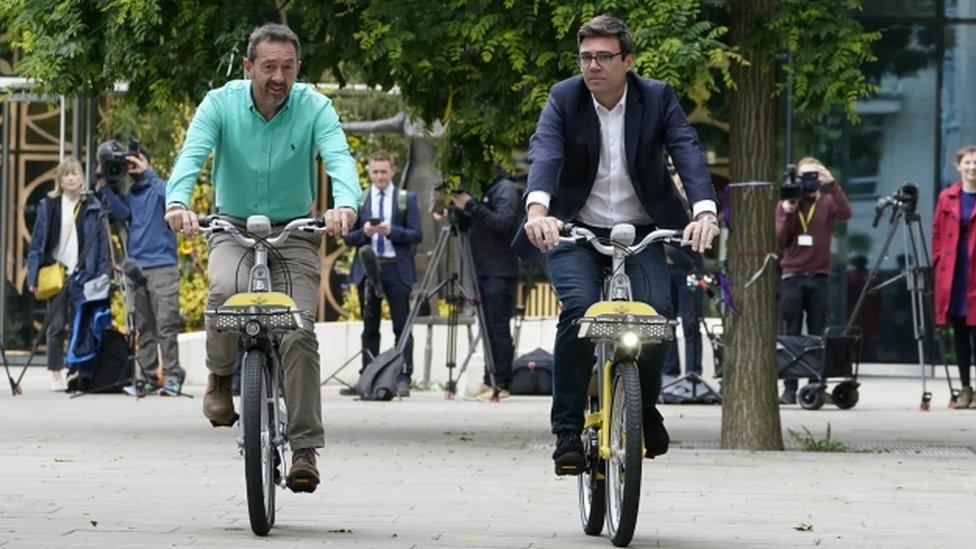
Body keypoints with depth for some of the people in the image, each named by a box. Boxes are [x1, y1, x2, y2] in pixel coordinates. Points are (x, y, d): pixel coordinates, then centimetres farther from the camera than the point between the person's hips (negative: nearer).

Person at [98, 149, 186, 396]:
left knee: (166, 325, -12)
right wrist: (106, 188, -9)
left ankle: (172, 375, -13)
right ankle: (149, 377, 7)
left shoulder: (159, 187, 6)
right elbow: (122, 213, 0)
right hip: (136, 268, 6)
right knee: (144, 327, 5)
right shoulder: (129, 195, 19)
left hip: (161, 266, -6)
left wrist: (147, 172, -15)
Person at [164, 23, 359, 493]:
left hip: (294, 231, 0)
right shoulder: (221, 104, -11)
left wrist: (345, 203, -49)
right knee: (226, 289, -33)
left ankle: (304, 449, -8)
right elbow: (191, 155, -24)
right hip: (233, 228, 0)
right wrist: (177, 202, -45)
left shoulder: (314, 108, -12)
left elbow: (338, 158, -27)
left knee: (298, 333, -14)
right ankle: (220, 375, -4)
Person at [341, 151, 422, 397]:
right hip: (367, 268, 2)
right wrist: (364, 232, -13)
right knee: (370, 328, 7)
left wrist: (391, 231, -16)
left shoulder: (406, 199, 5)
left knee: (402, 326, -5)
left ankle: (403, 379, -6)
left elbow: (416, 235, -1)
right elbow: (349, 238, 7)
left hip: (397, 269, -2)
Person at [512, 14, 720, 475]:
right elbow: (544, 154, -24)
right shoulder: (564, 99, -8)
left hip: (640, 232, 1)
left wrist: (705, 212, -37)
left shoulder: (658, 98, -6)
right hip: (574, 231, -1)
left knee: (655, 311, -21)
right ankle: (567, 431, -18)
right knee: (579, 308, -25)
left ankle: (645, 411, 7)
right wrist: (538, 209, -45)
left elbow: (688, 152, -19)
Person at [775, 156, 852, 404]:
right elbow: (778, 243, 4)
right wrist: (788, 214, -8)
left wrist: (832, 184, -19)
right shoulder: (785, 205, 10)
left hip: (819, 277, 0)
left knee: (818, 336, -1)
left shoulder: (827, 203, 8)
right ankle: (789, 388, -2)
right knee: (791, 335, -2)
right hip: (792, 276, 0)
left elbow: (845, 213, -14)